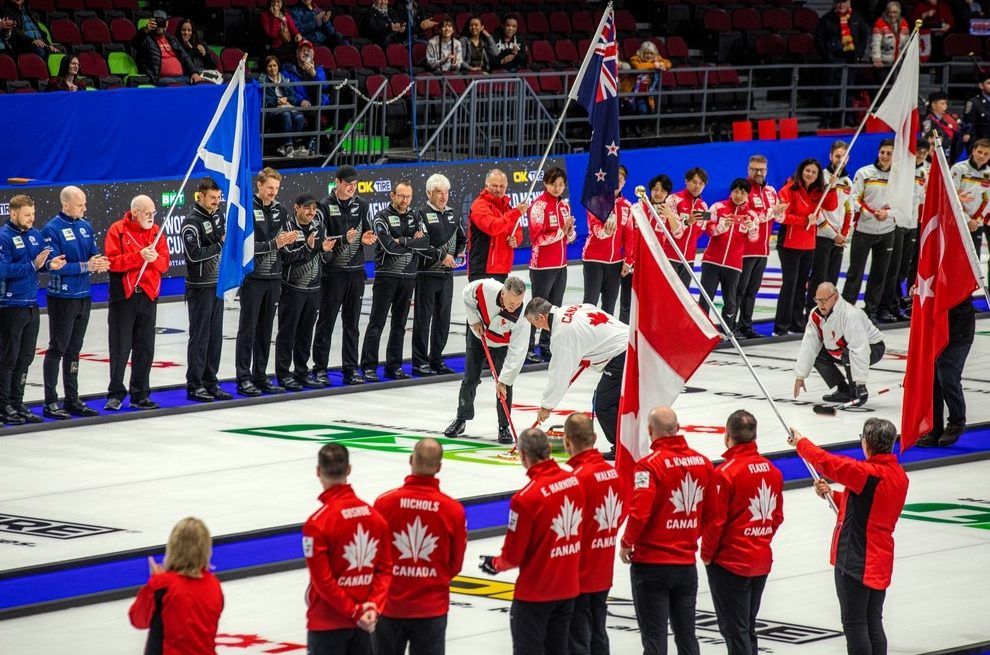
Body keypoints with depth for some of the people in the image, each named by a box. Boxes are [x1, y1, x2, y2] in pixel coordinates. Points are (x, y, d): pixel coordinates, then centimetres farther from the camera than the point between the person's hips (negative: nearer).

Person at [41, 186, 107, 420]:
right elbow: (54, 265, -19)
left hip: (83, 296, 7)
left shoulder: (85, 226, 8)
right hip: (62, 297, -7)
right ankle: (51, 403, 1)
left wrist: (99, 263, -14)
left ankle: (72, 400, 21)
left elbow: (94, 255, 10)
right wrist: (86, 266, -23)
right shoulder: (52, 229, -13)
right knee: (57, 349, -3)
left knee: (74, 350, 14)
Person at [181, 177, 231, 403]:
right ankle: (194, 385, 1)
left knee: (215, 336, 10)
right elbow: (194, 254, -22)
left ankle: (210, 382, 17)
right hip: (200, 287, -8)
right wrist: (220, 245, -14)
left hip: (217, 284, 8)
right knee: (199, 337, -4)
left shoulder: (218, 215, 10)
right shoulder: (192, 222, -14)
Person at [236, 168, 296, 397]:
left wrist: (289, 239, -6)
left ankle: (260, 376, 17)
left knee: (266, 329, 10)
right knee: (248, 329, -1)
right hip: (252, 277, -6)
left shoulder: (279, 210, 9)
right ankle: (244, 379, 2)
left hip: (273, 277, 6)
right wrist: (274, 244, -21)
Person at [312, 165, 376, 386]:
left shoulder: (361, 204, 7)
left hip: (356, 271, 4)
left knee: (352, 323, 9)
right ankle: (320, 369, 9)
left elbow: (369, 233, 10)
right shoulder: (326, 206, -6)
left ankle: (351, 369, 14)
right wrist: (343, 240, -24)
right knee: (326, 321, 2)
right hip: (333, 271, -4)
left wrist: (367, 239, -12)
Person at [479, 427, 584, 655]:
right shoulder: (574, 482, -4)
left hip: (535, 593, -6)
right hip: (569, 587, 6)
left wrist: (495, 564, 6)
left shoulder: (526, 498, -23)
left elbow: (513, 555, -15)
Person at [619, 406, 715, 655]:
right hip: (687, 563, 5)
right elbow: (710, 513, 9)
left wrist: (627, 543, -6)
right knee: (686, 634, 15)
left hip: (651, 563, -5)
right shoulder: (702, 463, 1)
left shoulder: (650, 465, -16)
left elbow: (639, 512, -23)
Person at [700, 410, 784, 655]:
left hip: (730, 563, -7)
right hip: (761, 562, 7)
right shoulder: (773, 471, 2)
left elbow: (716, 521, -16)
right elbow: (777, 516, 10)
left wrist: (707, 554, -2)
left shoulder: (725, 473, -18)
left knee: (735, 630, -1)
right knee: (748, 627, 18)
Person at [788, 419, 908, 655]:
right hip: (880, 562, 8)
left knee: (854, 625, -1)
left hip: (855, 561, -8)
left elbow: (825, 461, -20)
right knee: (874, 624, 14)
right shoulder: (899, 476, 5)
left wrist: (800, 442, -3)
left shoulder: (867, 473, -21)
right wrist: (833, 496, 9)